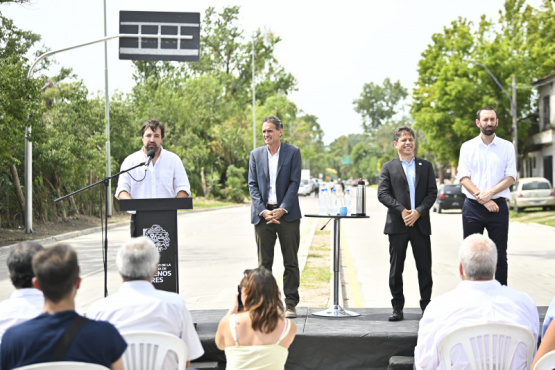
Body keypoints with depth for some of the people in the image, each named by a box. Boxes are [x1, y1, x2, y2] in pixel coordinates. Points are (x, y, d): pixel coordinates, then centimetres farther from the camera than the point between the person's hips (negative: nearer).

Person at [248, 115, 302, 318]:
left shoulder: (293, 152, 2)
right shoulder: (256, 154, 9)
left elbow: (294, 183, -3)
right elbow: (252, 185, 5)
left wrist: (282, 209, -13)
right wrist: (263, 211, -8)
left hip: (287, 214, -2)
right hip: (263, 214, 2)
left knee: (291, 262, 2)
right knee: (264, 263, 4)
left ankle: (291, 304, 8)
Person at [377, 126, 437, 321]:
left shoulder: (426, 166, 12)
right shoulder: (388, 167, 7)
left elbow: (432, 193, 4)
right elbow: (382, 193, -3)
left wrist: (418, 212, -11)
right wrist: (402, 211, -14)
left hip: (421, 224, 1)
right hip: (397, 225, -1)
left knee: (425, 268, 4)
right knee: (396, 269, 2)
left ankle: (426, 305, 13)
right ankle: (397, 307, 10)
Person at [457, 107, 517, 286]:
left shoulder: (507, 147, 7)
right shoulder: (467, 147, 6)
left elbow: (511, 177, 0)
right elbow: (463, 177, -2)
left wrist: (490, 193, -16)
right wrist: (483, 199, -13)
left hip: (498, 206, 0)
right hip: (473, 207, 0)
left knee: (500, 256, 2)